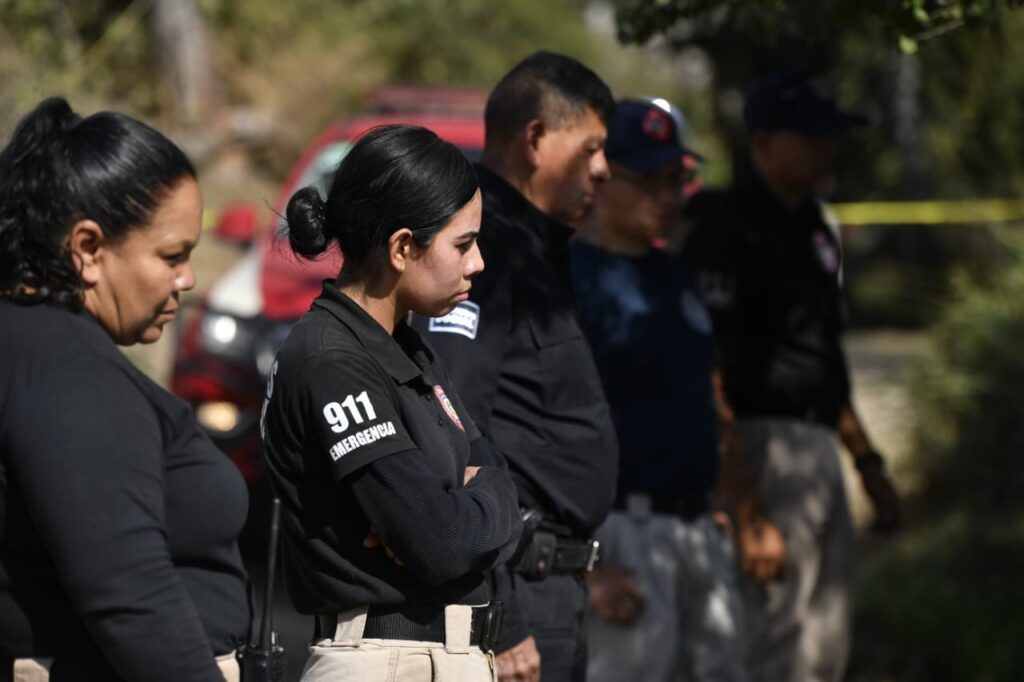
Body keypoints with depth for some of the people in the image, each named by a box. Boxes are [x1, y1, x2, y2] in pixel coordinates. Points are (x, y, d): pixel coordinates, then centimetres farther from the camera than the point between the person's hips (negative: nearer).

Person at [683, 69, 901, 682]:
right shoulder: (730, 230, -14)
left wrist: (866, 456, 24)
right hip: (767, 444, -10)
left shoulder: (812, 224, 16)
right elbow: (710, 374, -20)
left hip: (818, 445, 10)